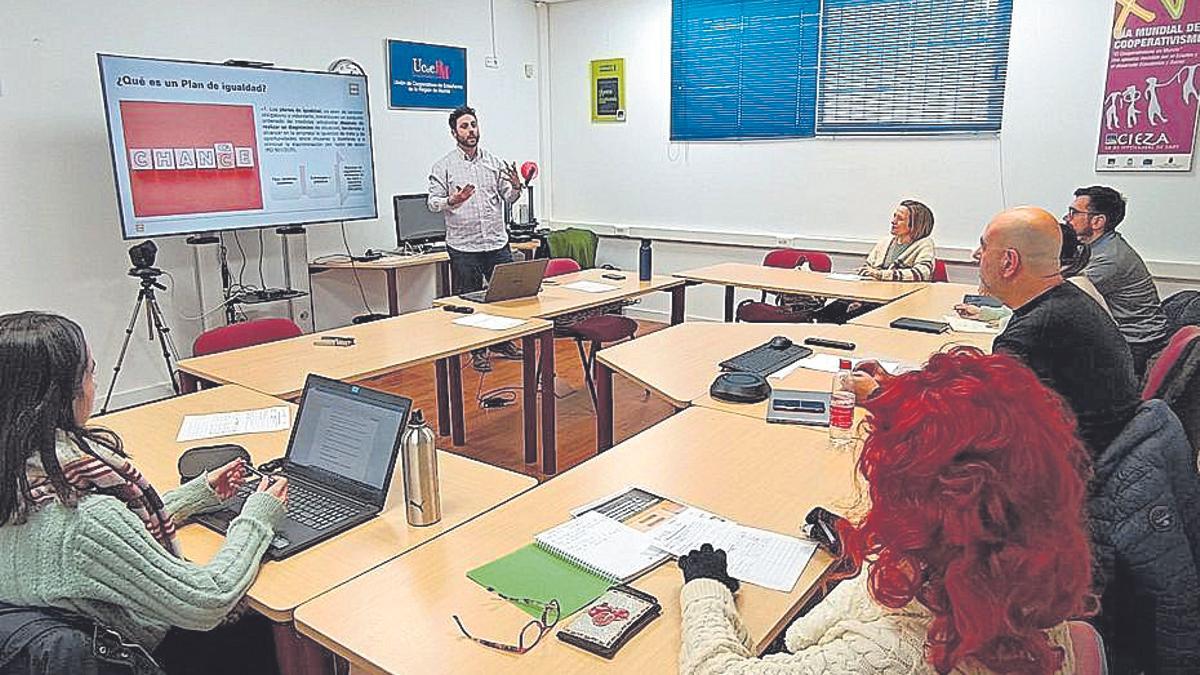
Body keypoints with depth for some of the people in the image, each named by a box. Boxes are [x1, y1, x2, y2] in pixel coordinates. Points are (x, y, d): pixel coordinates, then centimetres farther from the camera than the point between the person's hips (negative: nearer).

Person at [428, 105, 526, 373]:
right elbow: (433, 203, -3)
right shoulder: (443, 166, 0)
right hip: (463, 246, -3)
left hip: (497, 242, 3)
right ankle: (478, 351, 19)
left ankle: (502, 341, 27)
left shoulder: (495, 162, 9)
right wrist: (452, 201, -23)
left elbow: (508, 198, 11)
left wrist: (516, 187, -11)